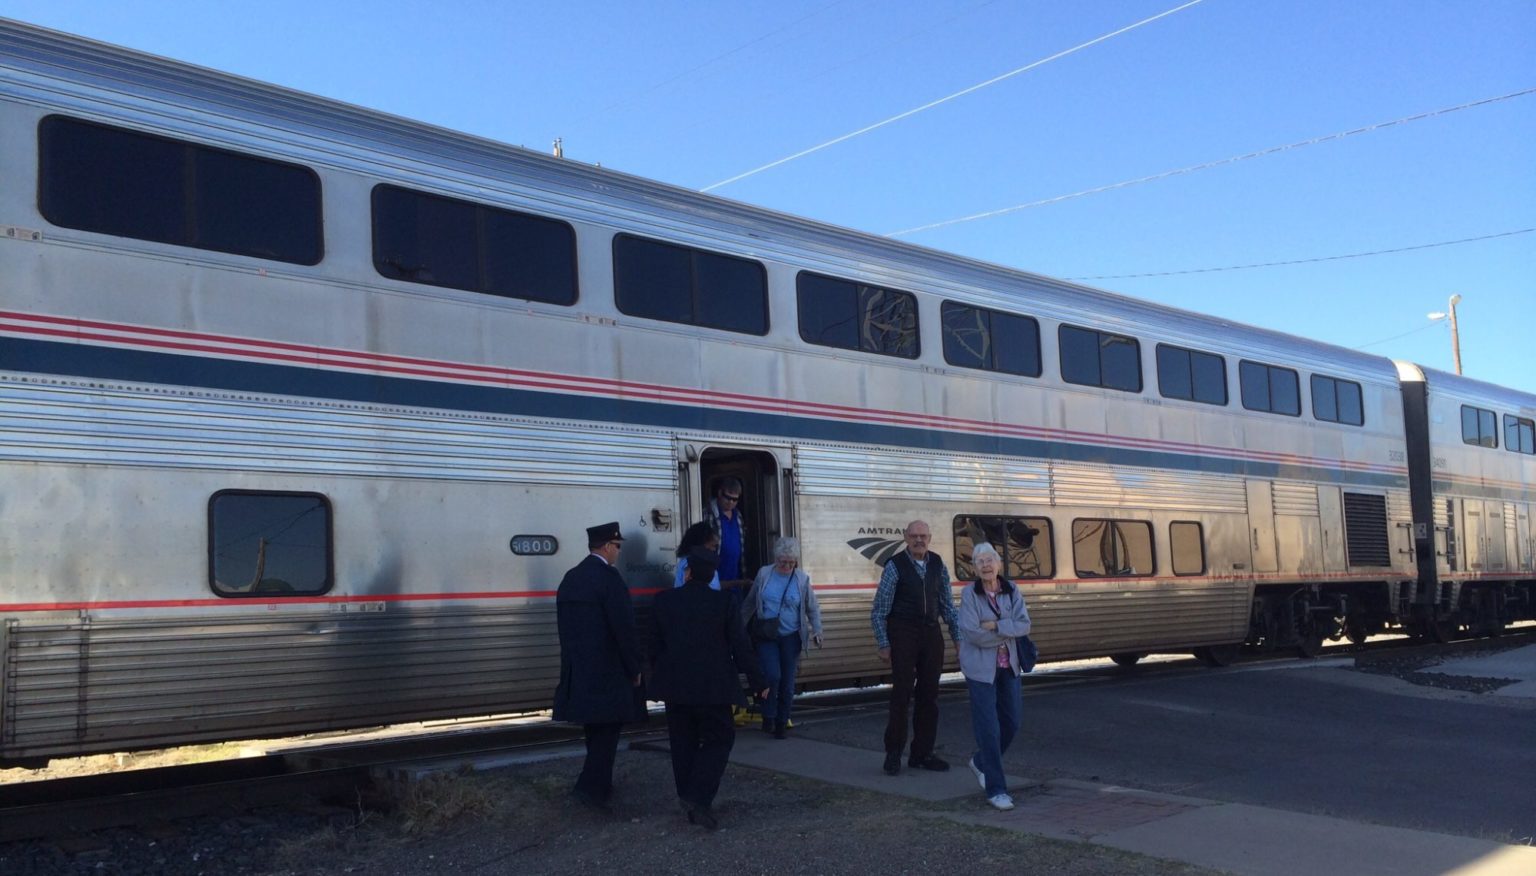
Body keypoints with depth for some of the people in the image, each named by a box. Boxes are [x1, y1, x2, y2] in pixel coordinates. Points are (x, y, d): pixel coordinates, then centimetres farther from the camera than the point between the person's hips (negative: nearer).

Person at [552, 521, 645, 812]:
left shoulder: (570, 578, 11)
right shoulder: (609, 578, -14)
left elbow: (564, 625, 15)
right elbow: (624, 627, -16)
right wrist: (634, 668, -7)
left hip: (577, 670, 8)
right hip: (608, 671, -8)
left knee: (594, 730, 17)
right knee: (607, 730, -2)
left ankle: (600, 786, 27)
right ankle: (590, 787, -9)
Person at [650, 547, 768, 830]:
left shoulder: (665, 600, -1)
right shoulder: (722, 602, -8)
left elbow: (654, 644, 5)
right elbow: (740, 645, -6)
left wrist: (658, 674, 19)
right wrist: (758, 682, 3)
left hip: (675, 685, 3)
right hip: (711, 686, -3)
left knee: (683, 743, 13)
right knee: (718, 738, 7)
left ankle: (691, 804, 15)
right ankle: (699, 797, -9)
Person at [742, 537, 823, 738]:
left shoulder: (802, 579, -1)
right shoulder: (764, 574, -1)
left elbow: (812, 609, 8)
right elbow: (750, 603, 11)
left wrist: (817, 631, -6)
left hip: (791, 638, 1)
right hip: (766, 636, -1)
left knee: (787, 683, 4)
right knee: (772, 675, -17)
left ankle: (781, 723, 20)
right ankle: (768, 717, 3)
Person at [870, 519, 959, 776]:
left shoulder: (937, 565, 6)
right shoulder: (895, 566, -8)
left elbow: (947, 605, 13)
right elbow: (879, 611, -7)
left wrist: (957, 637, 10)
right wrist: (884, 644, -9)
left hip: (932, 634, 5)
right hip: (903, 635, -5)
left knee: (929, 695, 9)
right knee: (902, 694, -5)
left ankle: (922, 753, 20)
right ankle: (893, 755, 6)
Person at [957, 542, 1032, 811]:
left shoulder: (1011, 590, 1)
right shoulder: (970, 594, -11)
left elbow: (1024, 625, -8)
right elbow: (972, 633, -19)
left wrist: (996, 626, -21)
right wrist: (1007, 634, -11)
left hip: (1008, 666, 5)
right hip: (980, 667, -5)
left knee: (1012, 720, 11)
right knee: (988, 726, -5)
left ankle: (981, 762, 36)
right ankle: (995, 789, 3)